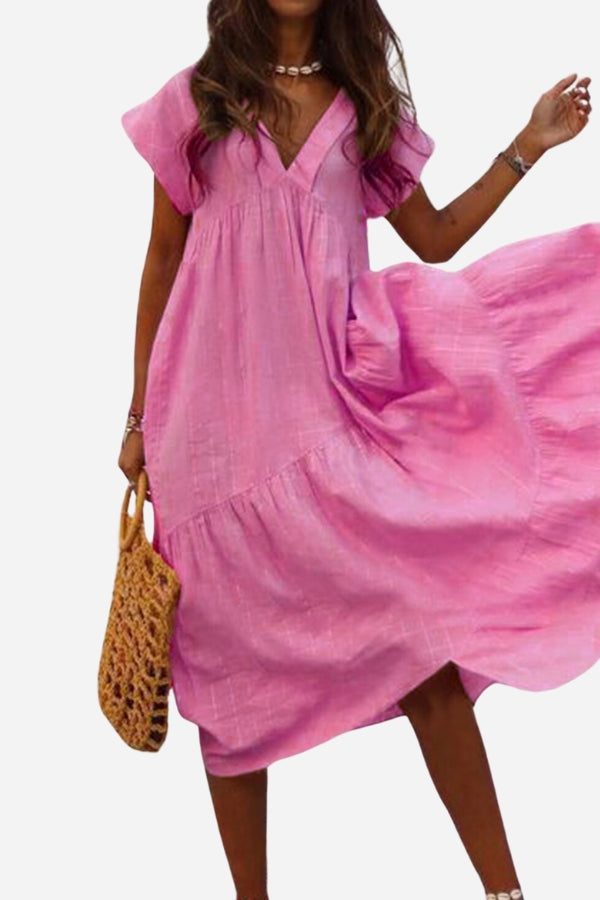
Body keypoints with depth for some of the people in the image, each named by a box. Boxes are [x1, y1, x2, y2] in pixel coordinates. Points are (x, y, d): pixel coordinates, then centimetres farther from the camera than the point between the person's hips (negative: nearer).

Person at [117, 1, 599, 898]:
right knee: (235, 670, 6)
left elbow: (436, 239, 18)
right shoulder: (195, 100, 6)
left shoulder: (366, 105, 11)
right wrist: (142, 417, 8)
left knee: (429, 651, -9)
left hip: (337, 406, 1)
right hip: (221, 415, -1)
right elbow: (162, 262, 9)